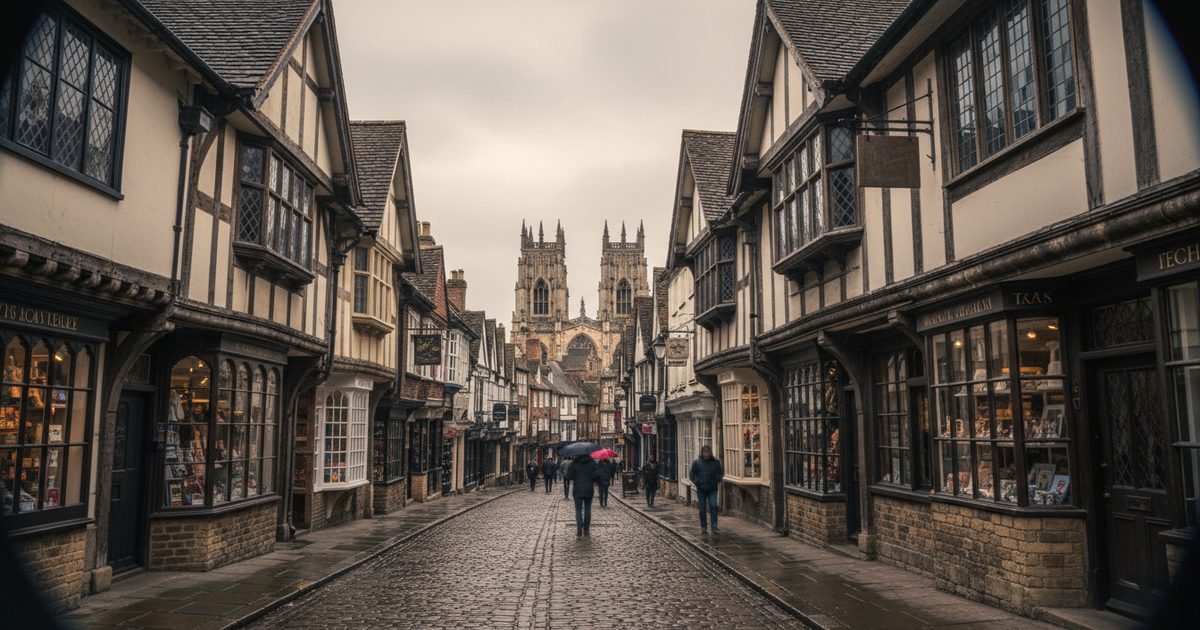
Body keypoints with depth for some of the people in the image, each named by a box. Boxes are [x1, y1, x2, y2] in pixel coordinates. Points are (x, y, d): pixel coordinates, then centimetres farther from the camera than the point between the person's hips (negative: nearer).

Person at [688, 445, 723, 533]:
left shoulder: (716, 462, 3)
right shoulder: (697, 462, 1)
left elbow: (721, 472, 12)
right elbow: (691, 474, 6)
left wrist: (717, 480, -2)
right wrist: (696, 482, -6)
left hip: (712, 489, 0)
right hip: (701, 489, 0)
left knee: (713, 506, -13)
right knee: (702, 509, 4)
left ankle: (714, 526, -10)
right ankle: (703, 527, 14)